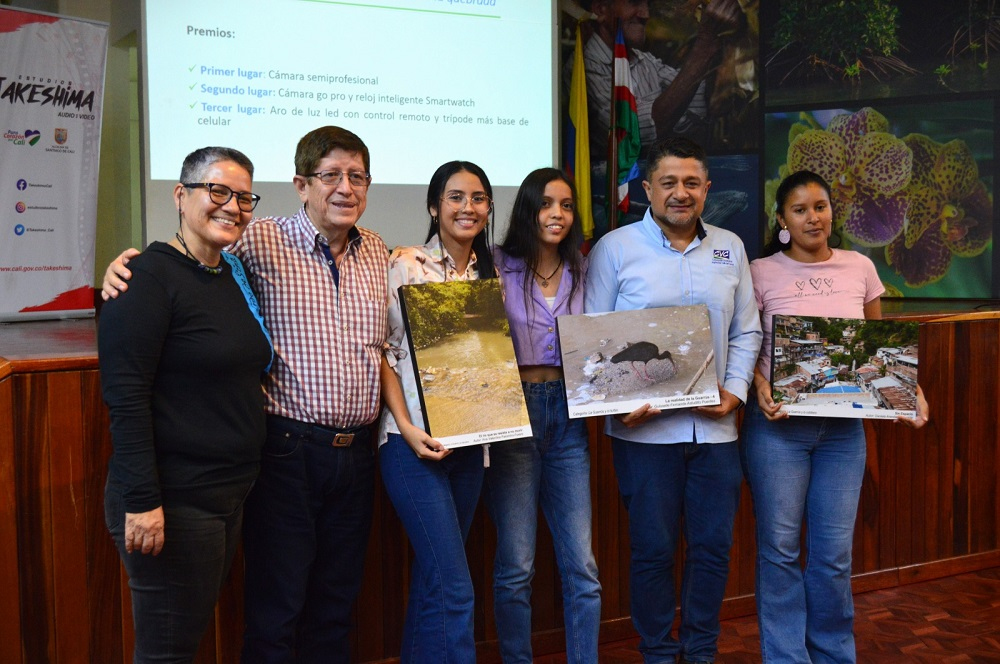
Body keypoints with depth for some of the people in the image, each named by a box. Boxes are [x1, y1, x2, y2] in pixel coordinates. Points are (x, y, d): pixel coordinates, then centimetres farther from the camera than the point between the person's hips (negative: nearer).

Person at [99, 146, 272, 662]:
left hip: (230, 496, 8)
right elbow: (125, 397, -20)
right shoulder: (149, 277, -14)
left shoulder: (234, 276, 11)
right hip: (173, 499, -8)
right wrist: (142, 500, -24)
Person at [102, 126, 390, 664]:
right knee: (275, 611, 5)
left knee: (336, 605, 18)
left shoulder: (379, 253, 10)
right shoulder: (261, 243, -7)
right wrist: (125, 266, -18)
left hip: (356, 452, 5)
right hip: (288, 450, -5)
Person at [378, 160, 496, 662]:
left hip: (470, 442, 6)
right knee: (455, 589, -11)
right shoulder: (406, 264, -5)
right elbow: (383, 352, -8)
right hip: (414, 442, -6)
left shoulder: (488, 274, 13)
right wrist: (407, 427, -17)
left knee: (433, 578, 15)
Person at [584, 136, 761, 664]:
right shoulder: (615, 248, -2)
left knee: (714, 546, 10)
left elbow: (746, 331, 13)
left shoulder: (730, 248, 10)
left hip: (715, 427, 4)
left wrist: (735, 391, -1)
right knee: (653, 549, 5)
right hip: (645, 428, -3)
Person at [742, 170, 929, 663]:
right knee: (780, 548, 3)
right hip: (778, 423, -2)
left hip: (843, 425, 2)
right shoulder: (761, 273, -2)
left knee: (834, 550, 6)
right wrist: (760, 387, -18)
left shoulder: (860, 268, 6)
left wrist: (912, 390, -2)